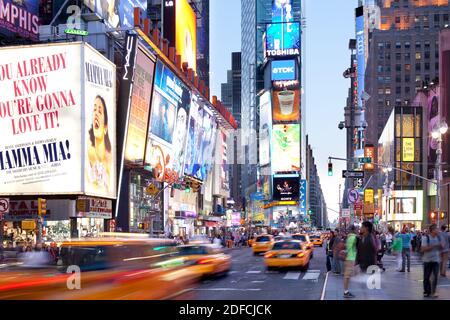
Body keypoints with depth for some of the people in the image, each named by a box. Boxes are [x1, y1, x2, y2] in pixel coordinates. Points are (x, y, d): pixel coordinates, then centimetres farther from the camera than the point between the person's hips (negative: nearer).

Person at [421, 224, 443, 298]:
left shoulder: (438, 238, 3)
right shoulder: (426, 238, -11)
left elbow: (441, 248, 12)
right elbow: (423, 249, -18)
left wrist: (440, 246, -12)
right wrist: (434, 246, -24)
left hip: (436, 260, 3)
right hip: (427, 260, -3)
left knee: (435, 277, -4)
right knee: (426, 277, 5)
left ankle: (433, 292, 5)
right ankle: (427, 291, 19)